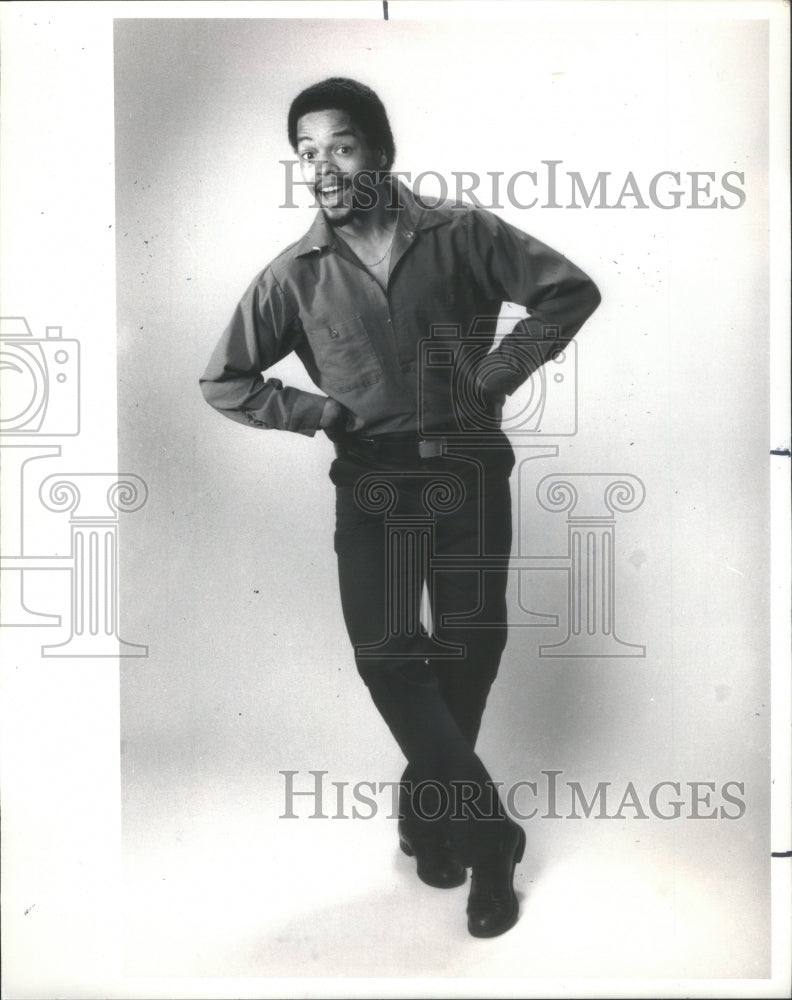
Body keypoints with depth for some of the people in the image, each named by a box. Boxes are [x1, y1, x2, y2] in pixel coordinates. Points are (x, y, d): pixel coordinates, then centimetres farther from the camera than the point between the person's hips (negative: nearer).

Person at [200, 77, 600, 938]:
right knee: (387, 655, -8)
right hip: (372, 482, 1)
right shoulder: (294, 274, 1)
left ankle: (433, 810, 29)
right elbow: (223, 382, 6)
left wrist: (499, 373, -6)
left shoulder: (459, 234, -2)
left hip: (467, 472, 0)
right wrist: (317, 412, -4)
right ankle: (491, 835, 5)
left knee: (468, 651, 5)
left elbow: (571, 289, 2)